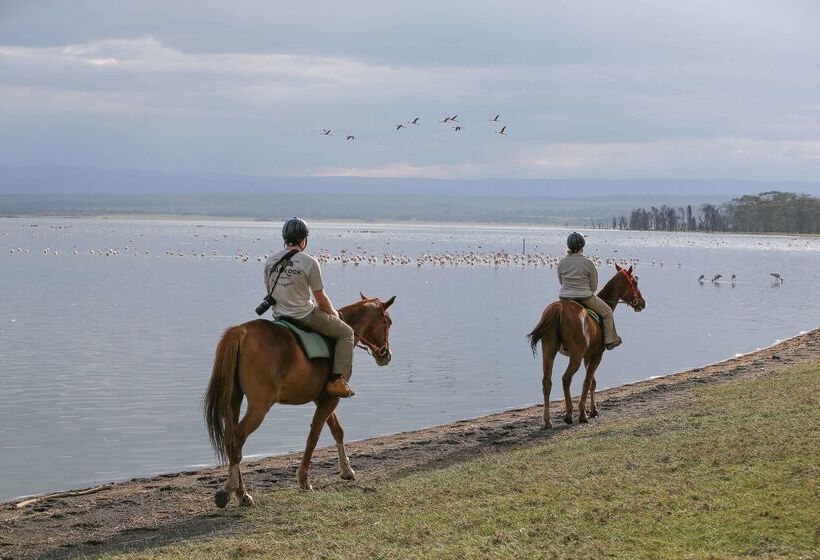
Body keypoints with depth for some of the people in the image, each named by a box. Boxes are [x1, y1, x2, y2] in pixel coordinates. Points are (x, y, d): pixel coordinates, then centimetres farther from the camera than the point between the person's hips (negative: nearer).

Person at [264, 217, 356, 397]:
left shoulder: (270, 261, -1)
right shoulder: (309, 263, -17)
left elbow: (269, 291, 10)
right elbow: (321, 298, -11)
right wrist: (333, 313, 8)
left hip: (279, 314, 7)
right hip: (305, 316, -7)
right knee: (346, 333, 9)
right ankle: (337, 380, -2)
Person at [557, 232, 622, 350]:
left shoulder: (562, 263, -5)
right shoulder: (588, 263, -15)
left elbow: (561, 282, 8)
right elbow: (594, 286, -6)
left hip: (564, 298, 4)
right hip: (585, 298, -4)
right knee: (607, 312, 18)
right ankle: (610, 341, 22)